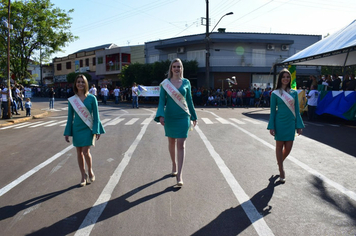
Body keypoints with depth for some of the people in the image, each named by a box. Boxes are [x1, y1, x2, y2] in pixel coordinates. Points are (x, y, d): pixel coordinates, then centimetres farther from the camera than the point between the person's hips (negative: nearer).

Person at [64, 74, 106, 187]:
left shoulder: (91, 98, -4)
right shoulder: (72, 100, 3)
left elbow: (96, 115, -2)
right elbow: (70, 117, 8)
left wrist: (96, 131, -8)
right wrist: (67, 133, 5)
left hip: (88, 128, -3)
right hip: (77, 128, 3)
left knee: (86, 152, -10)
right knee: (79, 153, 7)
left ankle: (90, 171, 18)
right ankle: (83, 176, 21)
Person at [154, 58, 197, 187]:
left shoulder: (186, 82, 3)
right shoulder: (165, 83, -1)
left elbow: (189, 100, 10)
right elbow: (162, 100, -3)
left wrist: (194, 116, 14)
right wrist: (161, 115, -17)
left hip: (183, 117, 0)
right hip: (169, 117, 1)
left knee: (181, 145, -5)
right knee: (171, 143, 14)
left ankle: (180, 175, -4)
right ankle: (174, 164, 37)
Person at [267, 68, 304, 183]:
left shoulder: (294, 93, 6)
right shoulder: (275, 93, -3)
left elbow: (297, 110, 8)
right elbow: (272, 111, -2)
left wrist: (299, 125, 5)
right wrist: (271, 127, -6)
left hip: (291, 122, 3)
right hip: (280, 122, -3)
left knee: (288, 147, 6)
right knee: (279, 146, 5)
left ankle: (280, 161, 37)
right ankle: (281, 171, 16)